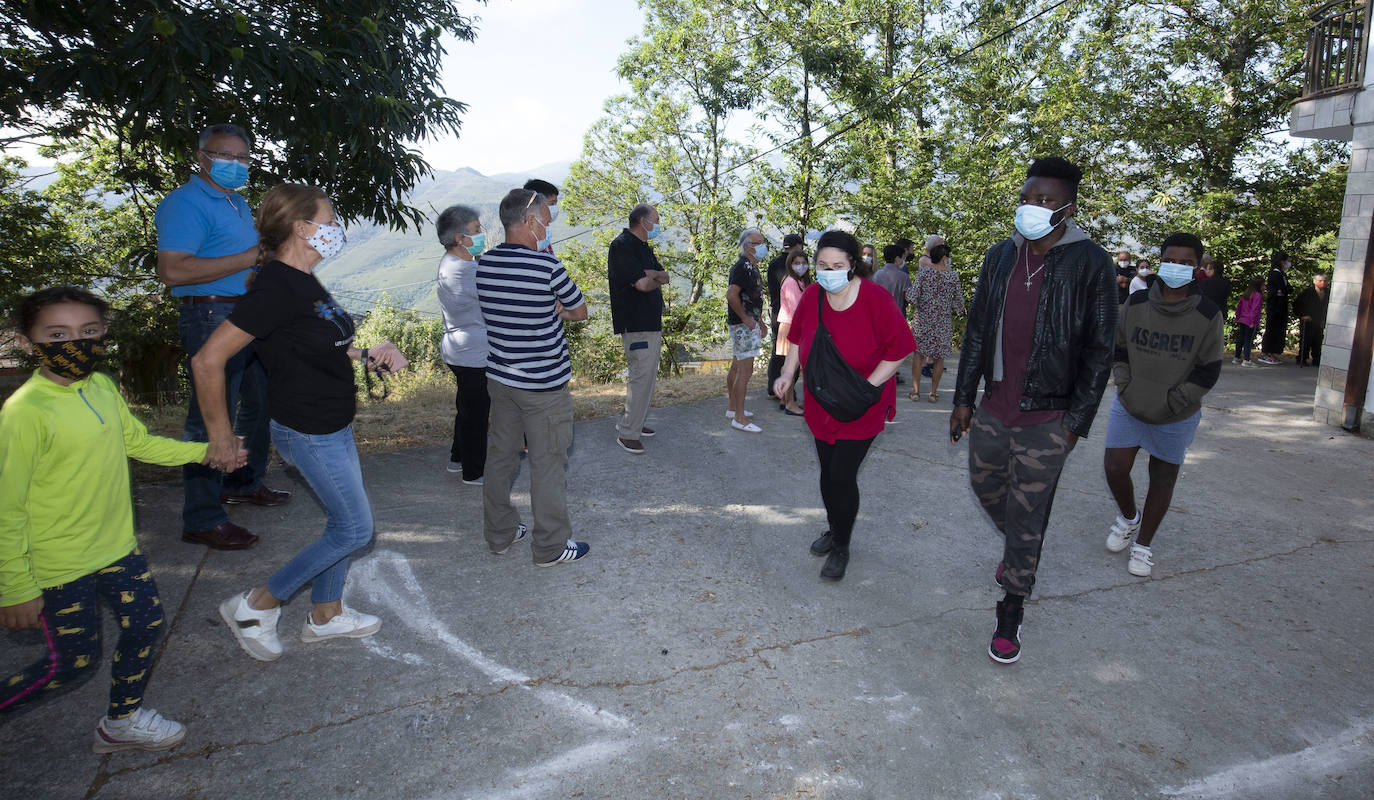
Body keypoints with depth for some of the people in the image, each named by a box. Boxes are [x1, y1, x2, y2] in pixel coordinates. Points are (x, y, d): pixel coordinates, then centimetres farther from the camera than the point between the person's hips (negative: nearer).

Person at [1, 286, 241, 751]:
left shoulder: (103, 388, -2)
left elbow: (139, 442, 15)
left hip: (116, 545, 7)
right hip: (58, 565, -7)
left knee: (145, 623, 16)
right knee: (75, 662, 6)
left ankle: (122, 721, 37)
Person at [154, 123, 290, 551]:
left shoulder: (239, 203, 19)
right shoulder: (185, 202, -11)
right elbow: (172, 269, -24)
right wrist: (249, 258, -22)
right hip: (212, 318, -10)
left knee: (260, 403, 19)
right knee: (213, 417, -6)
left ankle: (244, 483, 37)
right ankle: (202, 520, 2)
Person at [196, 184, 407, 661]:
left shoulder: (302, 282, 6)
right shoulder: (276, 289, -23)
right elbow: (208, 360, -24)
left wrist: (366, 355, 5)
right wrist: (220, 435, -17)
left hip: (332, 426, 9)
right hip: (309, 434, -9)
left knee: (344, 522, 18)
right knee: (354, 529, 2)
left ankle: (326, 615, 35)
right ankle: (256, 606, 16)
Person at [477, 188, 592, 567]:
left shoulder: (485, 263, 1)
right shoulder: (547, 266, -19)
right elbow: (580, 312, -4)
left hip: (499, 377, 7)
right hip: (543, 384, -7)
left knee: (501, 454, 17)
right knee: (548, 464, 5)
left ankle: (500, 534, 31)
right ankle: (551, 546, 17)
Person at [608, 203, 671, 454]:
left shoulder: (644, 248, 18)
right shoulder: (622, 246, -13)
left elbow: (665, 277, 12)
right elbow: (642, 284, -21)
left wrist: (648, 274, -9)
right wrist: (657, 280, 1)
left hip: (652, 323, 10)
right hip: (636, 324, -10)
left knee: (648, 375, 14)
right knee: (641, 376, -11)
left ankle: (635, 422, 25)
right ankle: (627, 433, -3)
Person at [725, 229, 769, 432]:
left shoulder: (751, 267, 16)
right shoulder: (744, 267, -16)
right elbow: (731, 294, -28)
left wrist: (760, 322, 23)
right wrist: (745, 318, -20)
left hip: (748, 324, 11)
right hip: (743, 326, -11)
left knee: (736, 367, 16)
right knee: (745, 370, -10)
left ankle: (733, 409, 27)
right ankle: (739, 418, -6)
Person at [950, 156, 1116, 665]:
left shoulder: (1091, 264, -9)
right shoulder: (1000, 256, 5)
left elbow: (1099, 351, -7)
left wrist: (1076, 423, -9)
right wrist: (963, 398, 8)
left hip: (1046, 418, -5)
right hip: (994, 408, 5)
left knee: (1028, 517, 4)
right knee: (986, 487, 19)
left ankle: (1011, 611, 21)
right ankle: (1019, 553, 49)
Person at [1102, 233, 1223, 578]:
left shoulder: (1207, 314, -9)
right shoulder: (1136, 303, -3)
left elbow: (1208, 371, -7)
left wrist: (1169, 403, -14)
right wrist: (1126, 388, -8)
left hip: (1176, 418, -1)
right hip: (1129, 407, 1)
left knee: (1162, 478, 10)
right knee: (1115, 468, -3)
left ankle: (1143, 544, 27)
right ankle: (1128, 517, 29)